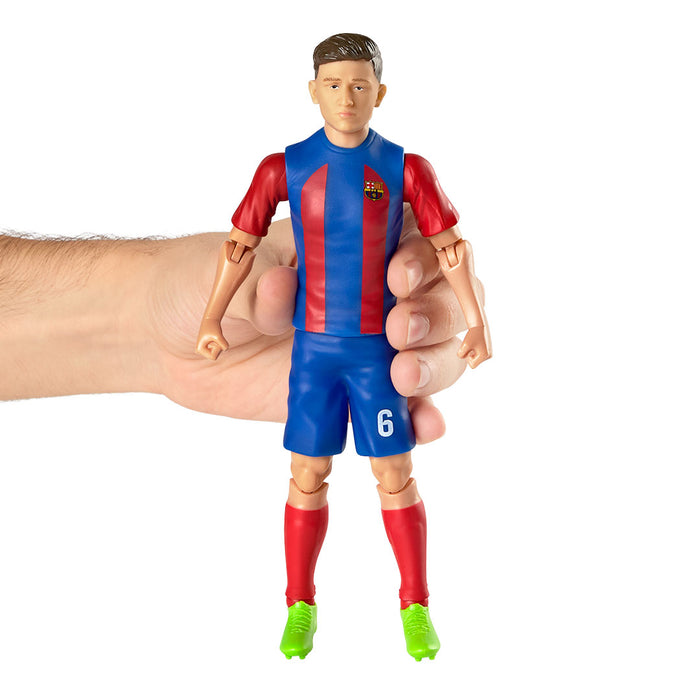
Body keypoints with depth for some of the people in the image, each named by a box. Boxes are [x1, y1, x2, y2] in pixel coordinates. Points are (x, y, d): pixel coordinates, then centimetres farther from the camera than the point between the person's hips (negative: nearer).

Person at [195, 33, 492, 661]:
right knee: (308, 478, 5)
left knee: (396, 478, 3)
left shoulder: (404, 168, -5)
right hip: (314, 347, 1)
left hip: (378, 349, -1)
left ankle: (416, 608, 18)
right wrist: (211, 320, 2)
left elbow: (452, 247, -3)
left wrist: (478, 324, -8)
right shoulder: (286, 167, -3)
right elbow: (241, 243, 3)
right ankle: (301, 609, 20)